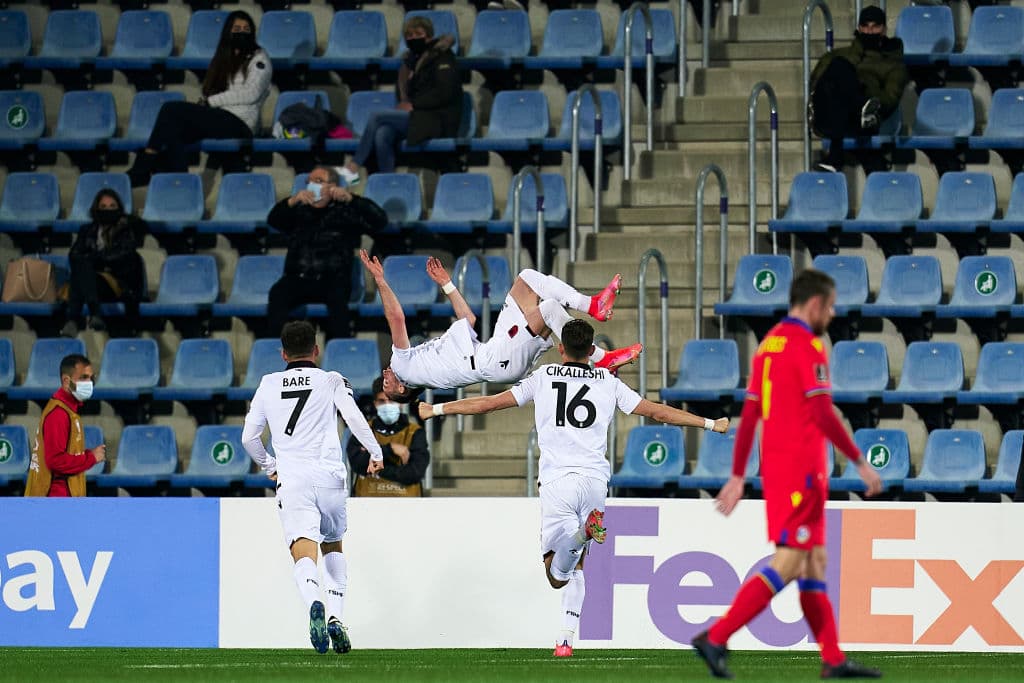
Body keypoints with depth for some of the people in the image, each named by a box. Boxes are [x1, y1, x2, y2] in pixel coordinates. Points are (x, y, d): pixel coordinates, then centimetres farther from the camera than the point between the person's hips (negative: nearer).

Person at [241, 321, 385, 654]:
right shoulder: (331, 381, 9)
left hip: (291, 478, -1)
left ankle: (314, 603, -44)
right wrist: (376, 454, 5)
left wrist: (269, 465, 33)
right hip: (329, 475, 1)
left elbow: (249, 437, 16)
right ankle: (336, 616, 7)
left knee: (304, 552, -13)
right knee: (333, 546, 23)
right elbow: (354, 417, -7)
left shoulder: (268, 385, 15)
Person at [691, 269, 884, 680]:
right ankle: (715, 639, -13)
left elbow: (749, 416, 15)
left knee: (814, 561, 11)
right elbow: (823, 415, -19)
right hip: (801, 469, -9)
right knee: (788, 563, -9)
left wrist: (738, 476, 17)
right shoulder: (807, 346, -12)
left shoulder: (768, 344, 14)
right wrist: (861, 463, -13)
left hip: (775, 467, 9)